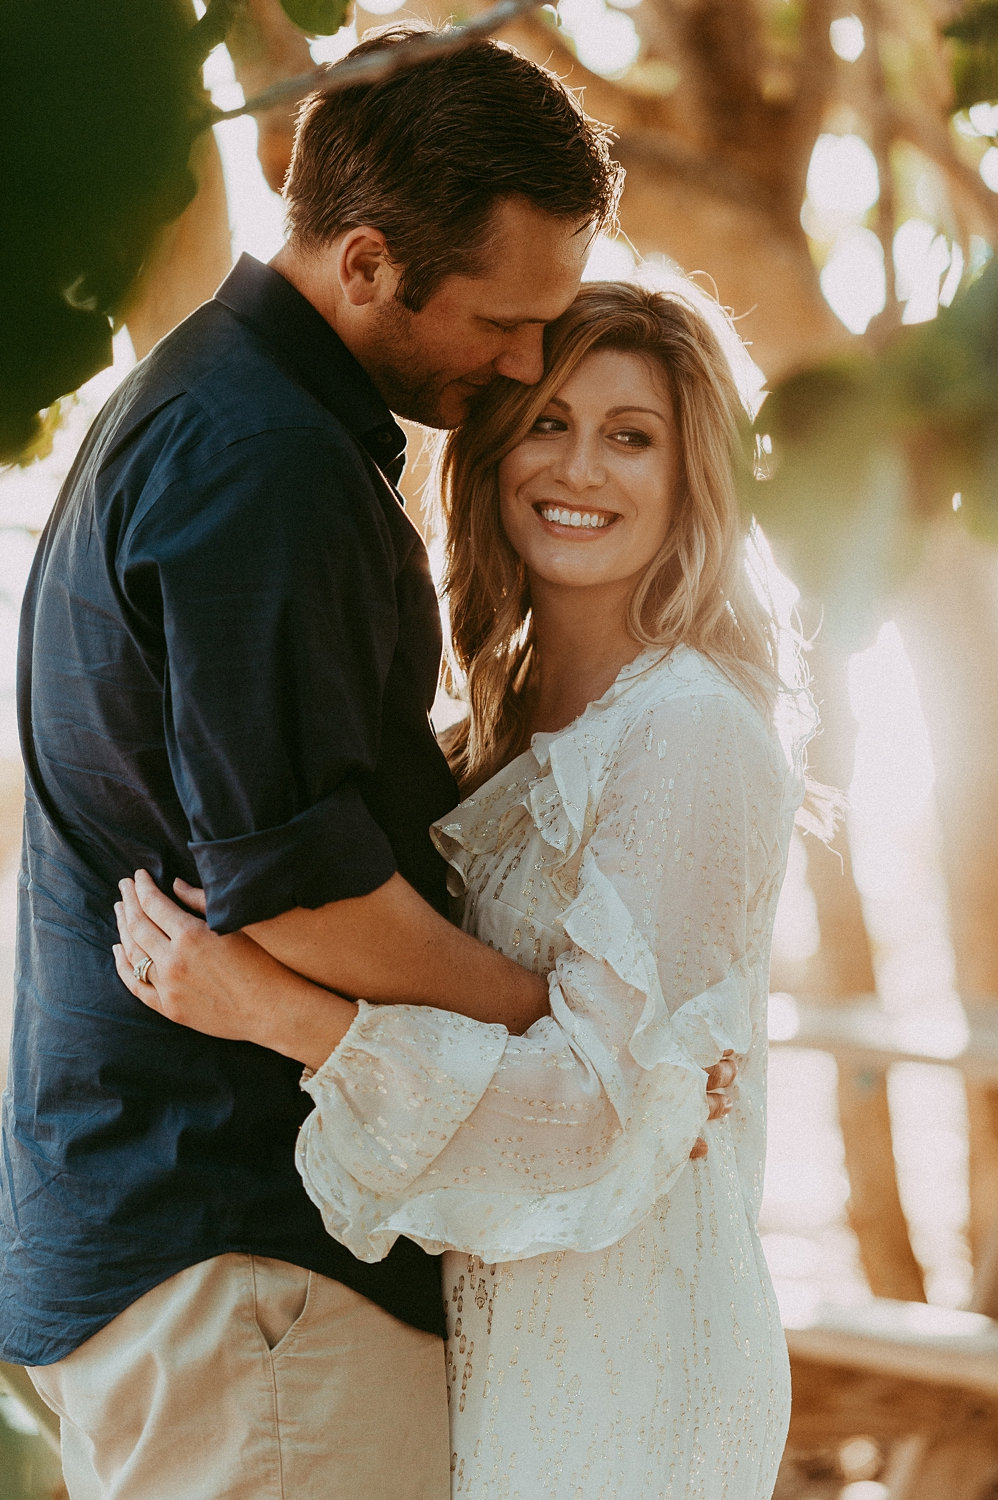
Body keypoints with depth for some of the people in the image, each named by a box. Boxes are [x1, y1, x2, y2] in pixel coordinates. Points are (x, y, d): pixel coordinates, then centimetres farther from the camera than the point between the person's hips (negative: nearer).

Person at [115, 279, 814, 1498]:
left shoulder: (690, 734, -18)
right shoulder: (515, 716, 10)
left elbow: (610, 1101, -23)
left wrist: (288, 1015, -29)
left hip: (622, 1350, -8)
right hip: (499, 1326, 8)